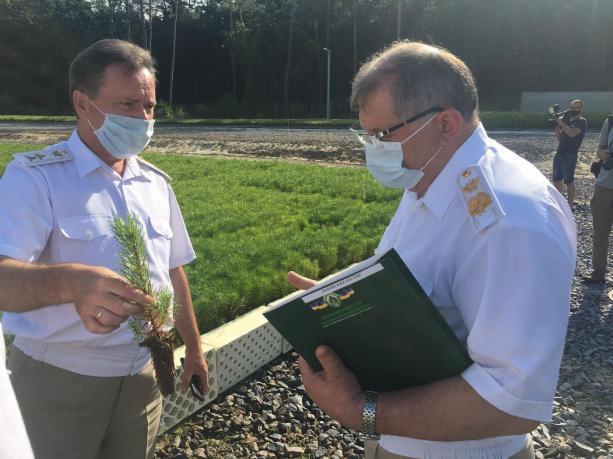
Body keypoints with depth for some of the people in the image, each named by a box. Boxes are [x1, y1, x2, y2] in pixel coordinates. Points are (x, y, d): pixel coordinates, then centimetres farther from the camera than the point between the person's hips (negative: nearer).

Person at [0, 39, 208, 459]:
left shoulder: (156, 183, 5)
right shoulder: (34, 177, -13)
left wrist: (193, 348, 13)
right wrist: (70, 282, -45)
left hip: (143, 373, 5)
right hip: (60, 377, -4)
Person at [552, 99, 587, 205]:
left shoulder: (582, 122, -4)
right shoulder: (566, 120, 15)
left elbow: (572, 133, -22)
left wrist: (561, 123, -17)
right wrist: (556, 126, -1)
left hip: (570, 155, -7)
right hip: (559, 154, 7)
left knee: (569, 181, -5)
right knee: (557, 180, 10)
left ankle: (569, 205, 0)